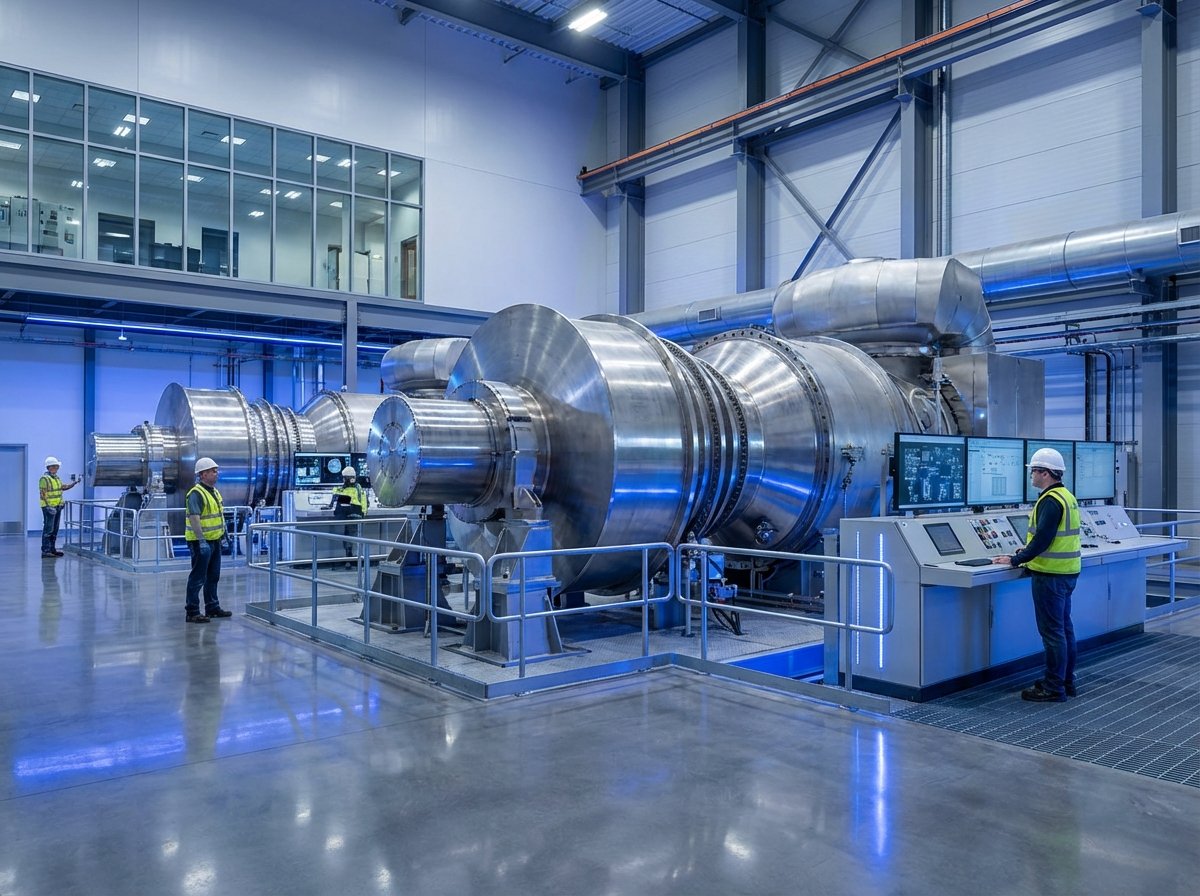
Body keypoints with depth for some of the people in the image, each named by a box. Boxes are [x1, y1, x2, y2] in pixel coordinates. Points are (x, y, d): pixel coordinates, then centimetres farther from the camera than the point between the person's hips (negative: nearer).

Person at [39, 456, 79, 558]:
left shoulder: (56, 478, 14)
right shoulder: (44, 479, -13)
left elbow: (64, 487, 23)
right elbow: (42, 494, -17)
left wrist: (74, 483, 9)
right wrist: (48, 506, -23)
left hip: (57, 507, 9)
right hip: (49, 507, -9)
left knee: (55, 529, 13)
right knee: (48, 529, -9)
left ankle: (52, 549, 19)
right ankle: (45, 550, -7)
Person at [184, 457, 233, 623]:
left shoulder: (214, 491, 13)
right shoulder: (196, 493, -17)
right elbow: (194, 518, -26)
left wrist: (222, 533, 20)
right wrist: (201, 540, -30)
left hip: (214, 540, 9)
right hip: (201, 542, -9)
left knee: (213, 576, 17)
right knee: (198, 577, -4)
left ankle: (213, 607, 27)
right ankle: (192, 612, 2)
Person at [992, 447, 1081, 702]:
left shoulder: (1051, 501, -19)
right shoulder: (1066, 497, 13)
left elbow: (1042, 539, -23)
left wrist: (1016, 560, -16)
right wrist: (1025, 551, 17)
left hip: (1051, 575, -10)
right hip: (1066, 572, 10)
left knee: (1052, 631, -4)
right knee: (1064, 627, 16)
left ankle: (1054, 688, 1)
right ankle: (1066, 681, 25)